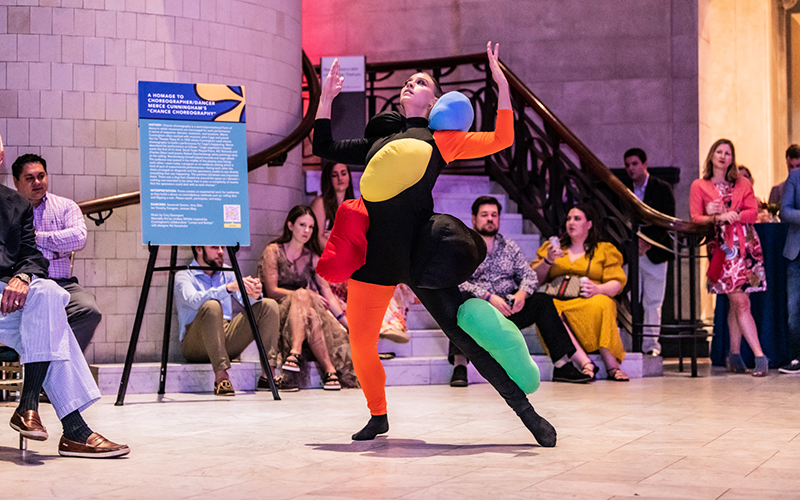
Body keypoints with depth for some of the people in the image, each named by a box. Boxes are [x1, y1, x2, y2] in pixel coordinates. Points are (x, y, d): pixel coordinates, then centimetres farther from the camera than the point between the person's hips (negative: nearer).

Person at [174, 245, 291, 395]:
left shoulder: (227, 272, 16)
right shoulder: (183, 276, -1)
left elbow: (246, 301, 3)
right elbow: (195, 301, -23)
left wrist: (254, 295, -21)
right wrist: (228, 287, -34)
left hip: (227, 340, 6)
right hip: (196, 346, -6)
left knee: (269, 305, -6)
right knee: (212, 306, -34)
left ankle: (267, 376, -19)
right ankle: (221, 377, -38)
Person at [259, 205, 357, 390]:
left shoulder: (312, 257, 14)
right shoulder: (273, 251, 2)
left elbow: (328, 294, 7)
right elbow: (271, 291, -7)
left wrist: (346, 322, -6)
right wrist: (304, 295, -13)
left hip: (300, 309, 4)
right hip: (280, 309, -3)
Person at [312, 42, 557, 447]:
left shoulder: (440, 138, 11)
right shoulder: (377, 141, 23)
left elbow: (501, 140, 3)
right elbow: (324, 148, 28)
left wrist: (502, 86, -4)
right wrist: (326, 97, 28)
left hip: (420, 255, -4)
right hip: (375, 254, 4)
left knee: (465, 334, -8)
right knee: (361, 345, 3)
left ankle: (527, 413, -1)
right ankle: (378, 417, 27)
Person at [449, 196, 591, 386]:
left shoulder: (510, 247, 20)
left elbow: (529, 274, 12)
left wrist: (522, 293, -12)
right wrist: (488, 297, -23)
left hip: (508, 312, 4)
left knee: (543, 301, -16)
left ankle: (562, 365, -19)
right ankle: (459, 367, -44)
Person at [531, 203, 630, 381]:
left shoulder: (605, 250, 19)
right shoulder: (552, 246, 25)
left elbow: (617, 283, 6)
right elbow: (535, 278, 15)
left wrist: (598, 289, -15)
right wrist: (548, 260, -4)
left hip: (590, 301, -1)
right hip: (558, 299, 1)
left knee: (601, 304, -38)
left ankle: (612, 364, -37)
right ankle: (585, 362, -44)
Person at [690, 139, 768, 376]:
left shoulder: (743, 184, 16)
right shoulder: (699, 186, 10)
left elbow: (753, 212, 5)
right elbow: (695, 218, 3)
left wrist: (732, 215, -10)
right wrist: (714, 218, -14)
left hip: (746, 245, 3)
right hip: (722, 248, -3)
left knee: (737, 302, 0)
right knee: (740, 302, -10)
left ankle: (734, 354, 11)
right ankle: (759, 356, -12)